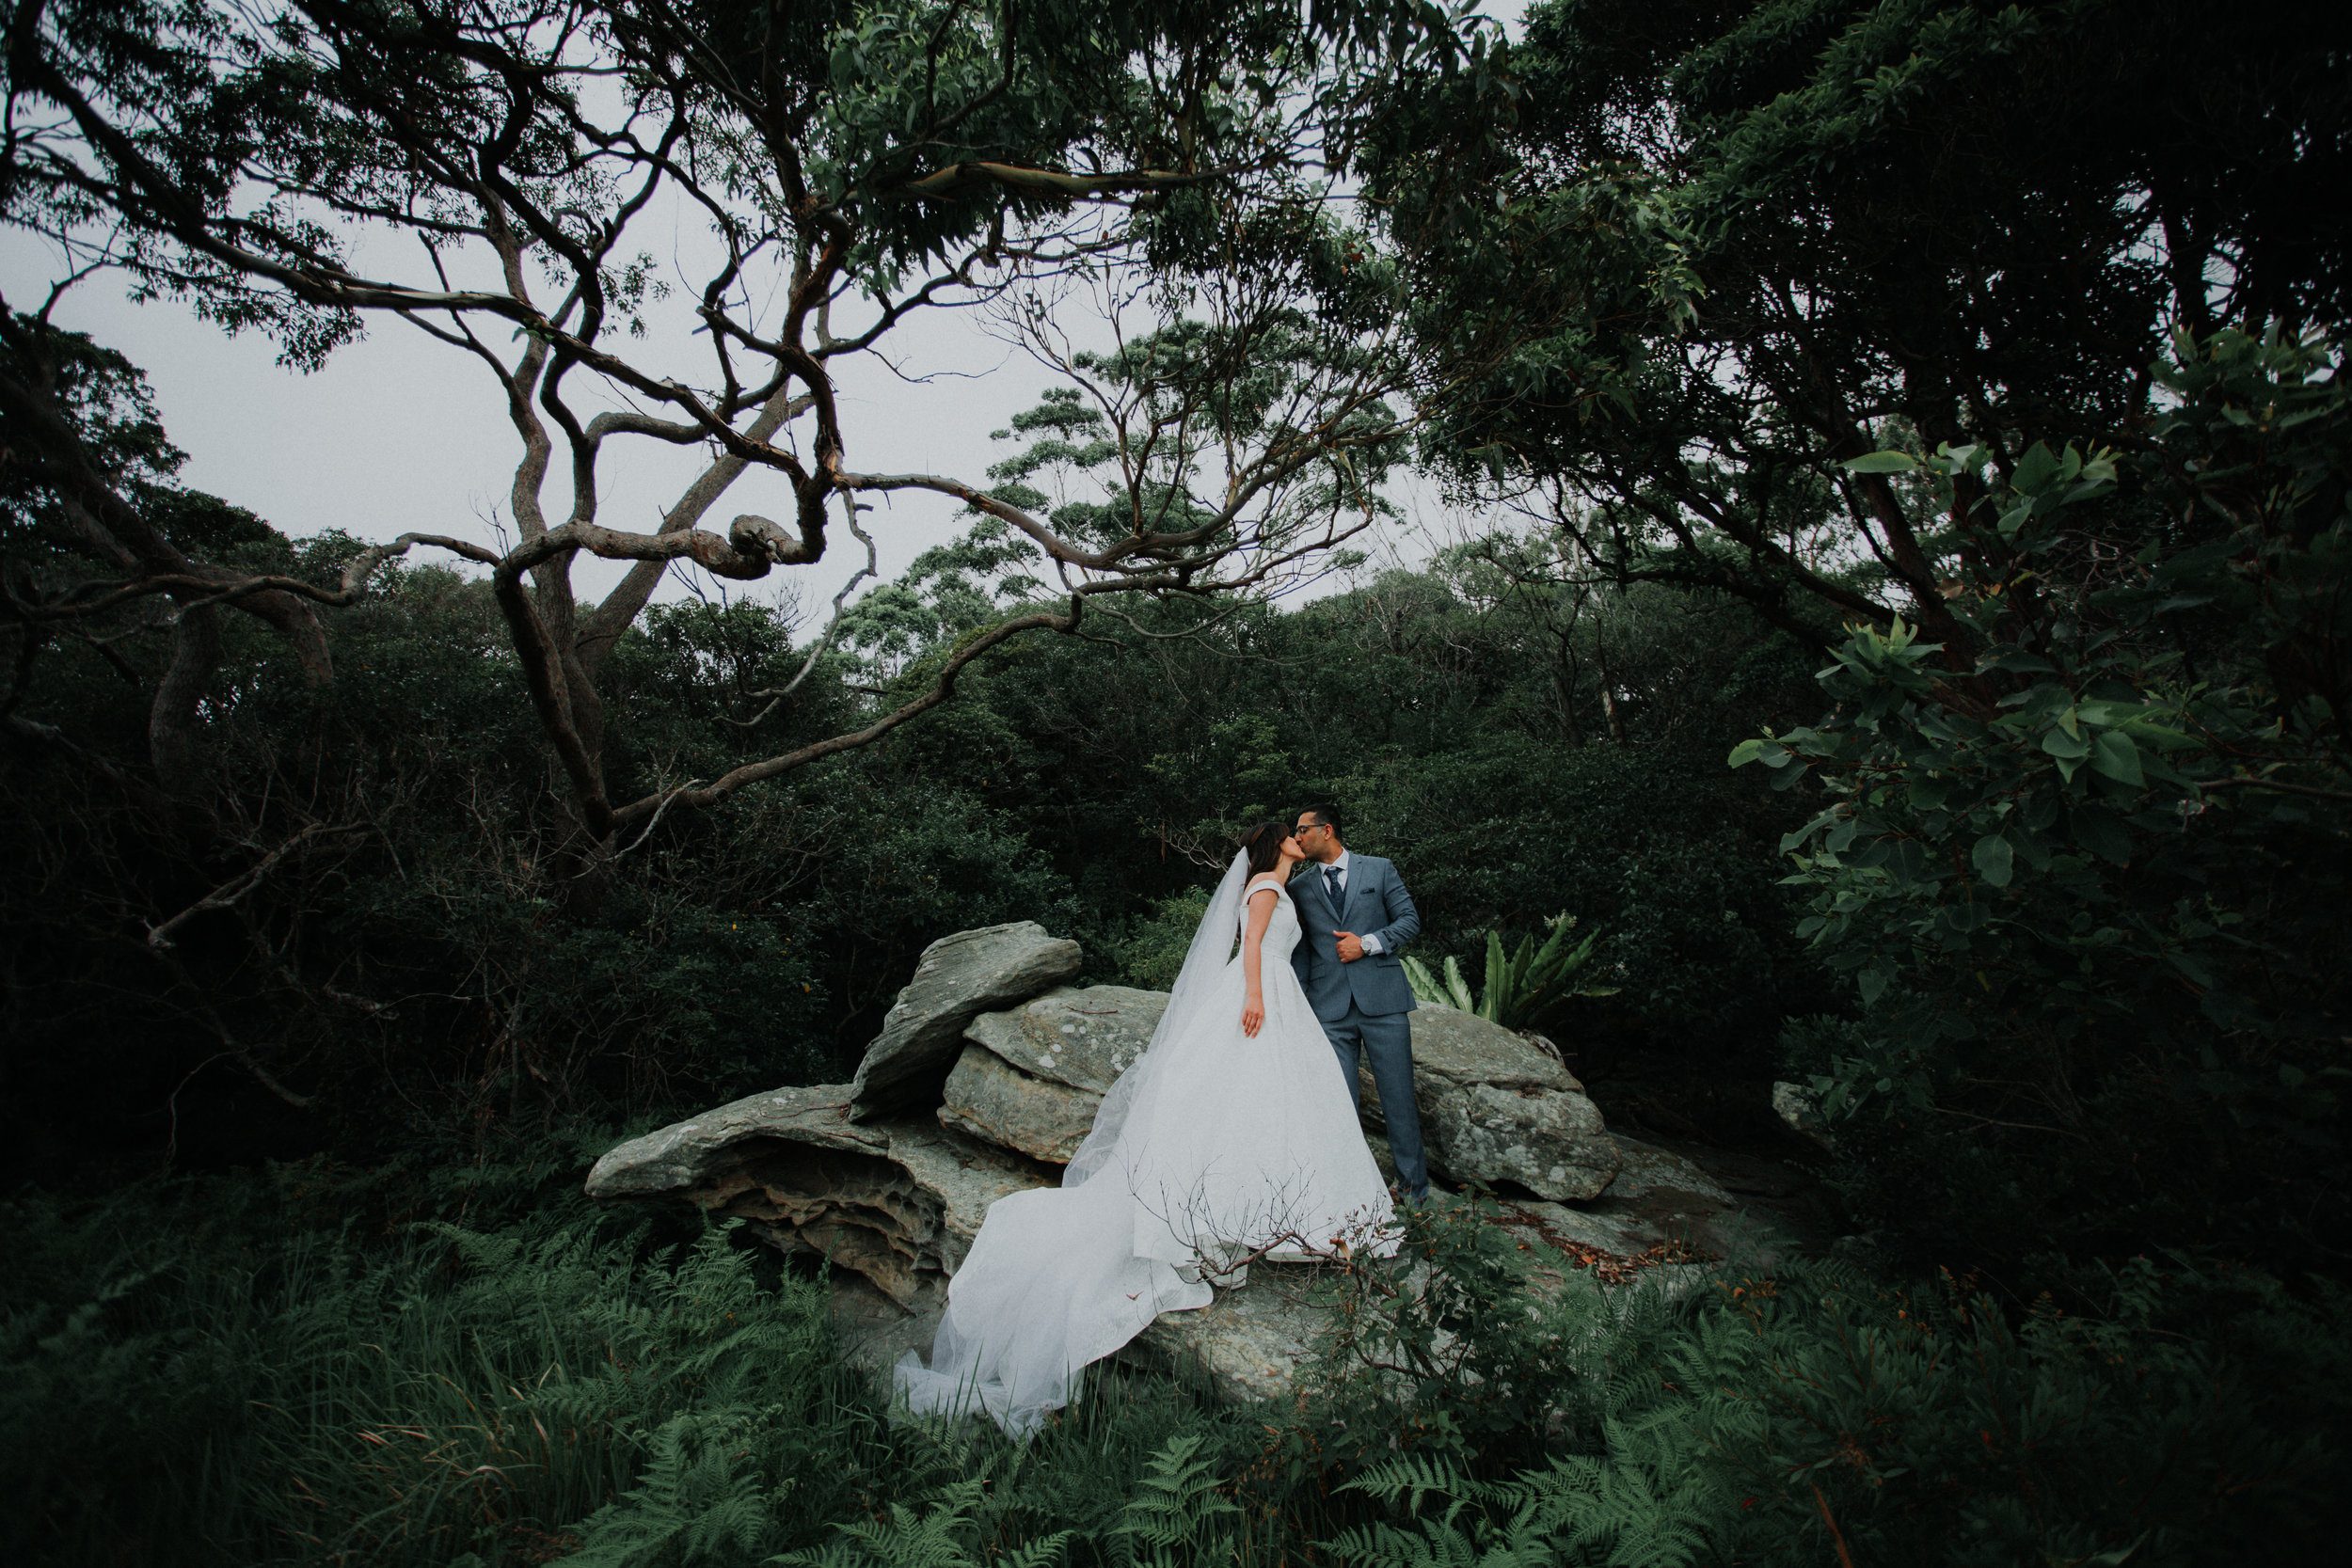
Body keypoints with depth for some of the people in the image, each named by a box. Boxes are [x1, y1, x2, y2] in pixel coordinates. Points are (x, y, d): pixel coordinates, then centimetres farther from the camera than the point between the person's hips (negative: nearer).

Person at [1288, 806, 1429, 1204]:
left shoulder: (1379, 869, 6)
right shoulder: (1300, 887, 11)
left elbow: (1410, 920, 5)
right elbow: (1300, 950, 12)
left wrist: (1367, 943, -9)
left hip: (1382, 999, -1)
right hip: (1330, 1007, 2)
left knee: (1398, 1095, 3)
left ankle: (1414, 1186, 18)